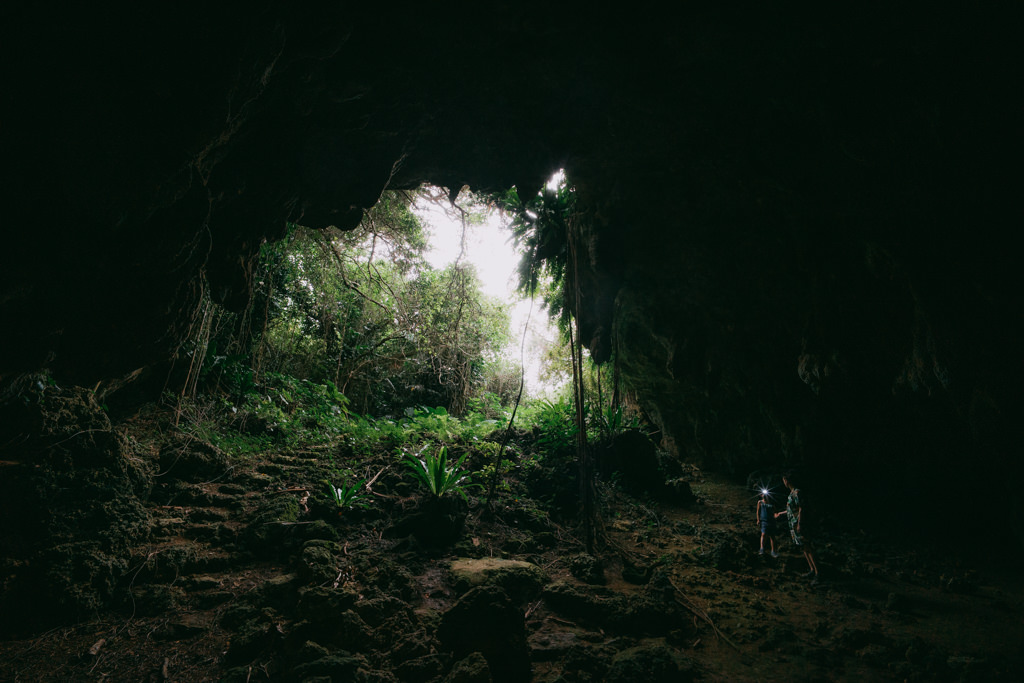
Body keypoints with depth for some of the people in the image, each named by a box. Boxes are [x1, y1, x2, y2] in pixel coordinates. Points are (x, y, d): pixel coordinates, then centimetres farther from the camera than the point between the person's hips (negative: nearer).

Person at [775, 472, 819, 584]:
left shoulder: (797, 492, -13)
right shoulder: (792, 493, 16)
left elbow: (801, 509, -18)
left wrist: (799, 524, -22)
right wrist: (779, 514, 40)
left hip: (797, 524, -10)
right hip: (793, 525, 10)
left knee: (807, 548, -10)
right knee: (803, 548, 11)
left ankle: (817, 573, -11)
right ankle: (812, 570, 15)